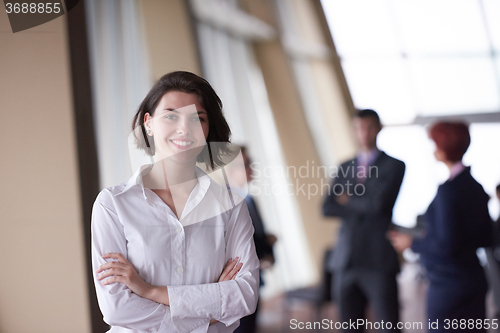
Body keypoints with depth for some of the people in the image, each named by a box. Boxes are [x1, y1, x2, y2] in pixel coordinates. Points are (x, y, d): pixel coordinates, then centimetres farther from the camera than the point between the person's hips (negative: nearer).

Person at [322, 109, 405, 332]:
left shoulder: (394, 166, 1)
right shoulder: (345, 167, 14)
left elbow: (379, 203, -14)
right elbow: (327, 208, 4)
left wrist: (348, 200, 1)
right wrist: (362, 207, -7)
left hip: (379, 261, -4)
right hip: (346, 261, 5)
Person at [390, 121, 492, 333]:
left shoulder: (448, 190, -19)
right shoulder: (476, 187, 6)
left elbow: (447, 245, -22)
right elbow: (485, 239, 13)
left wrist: (412, 243, -7)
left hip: (448, 285, -8)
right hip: (475, 280, 8)